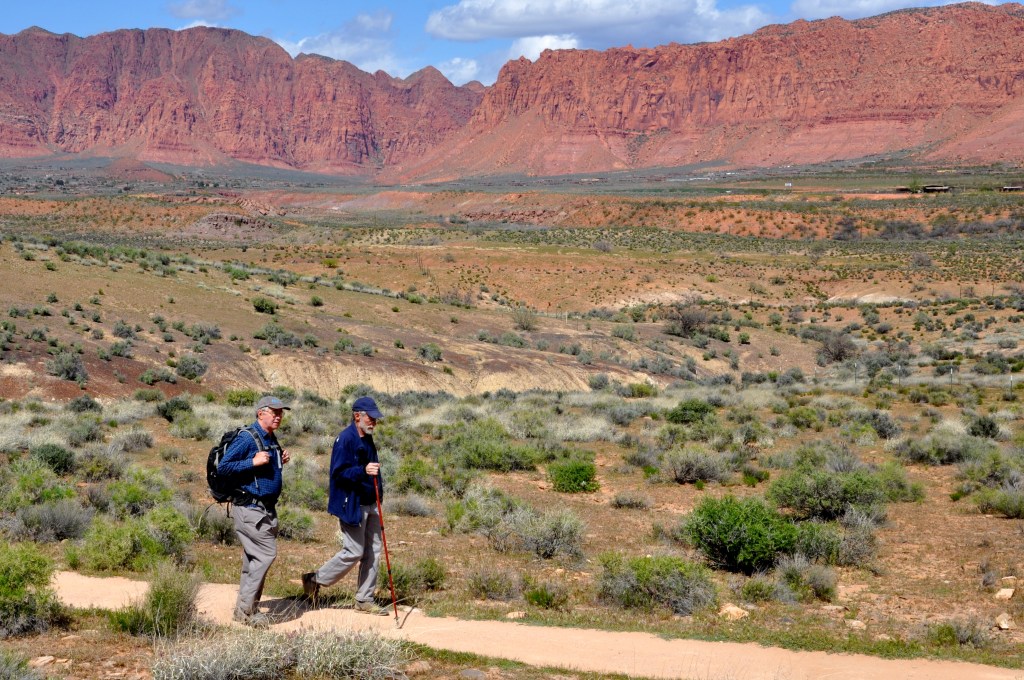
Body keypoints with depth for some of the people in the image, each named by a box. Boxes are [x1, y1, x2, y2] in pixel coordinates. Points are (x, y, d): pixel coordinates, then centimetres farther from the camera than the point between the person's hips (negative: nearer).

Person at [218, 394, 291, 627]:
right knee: (266, 553, -12)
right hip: (250, 508, -9)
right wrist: (253, 462, -22)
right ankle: (247, 608, -4)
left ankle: (245, 608, 21)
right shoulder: (247, 438, -13)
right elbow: (223, 466, -16)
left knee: (254, 558, 13)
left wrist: (280, 461, 6)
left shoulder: (271, 440, 15)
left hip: (267, 508, 9)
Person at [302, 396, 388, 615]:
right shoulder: (345, 439, -16)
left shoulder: (367, 438, 12)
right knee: (353, 552, -5)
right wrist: (363, 471, -33)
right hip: (352, 506, -9)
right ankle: (315, 580, 14)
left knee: (373, 552, 8)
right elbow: (338, 473, -22)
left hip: (370, 504, 9)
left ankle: (364, 600, 17)